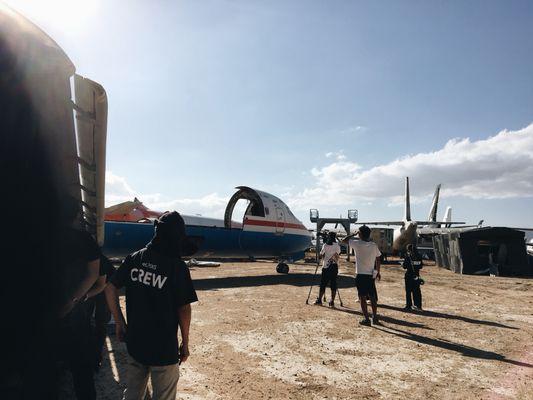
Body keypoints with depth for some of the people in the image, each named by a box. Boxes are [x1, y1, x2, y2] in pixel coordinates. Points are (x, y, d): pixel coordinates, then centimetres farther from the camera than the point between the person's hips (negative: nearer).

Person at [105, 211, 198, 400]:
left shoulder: (133, 258, -4)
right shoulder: (177, 266, -19)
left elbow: (110, 288, 1)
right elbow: (184, 308, -14)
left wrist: (120, 323, 9)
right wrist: (185, 343, -1)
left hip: (135, 342, 5)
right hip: (164, 348, -5)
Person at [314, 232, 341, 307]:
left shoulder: (325, 245, -4)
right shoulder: (337, 246, 0)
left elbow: (321, 254, 2)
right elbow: (337, 257, -1)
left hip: (326, 267, -1)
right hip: (334, 267, 1)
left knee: (323, 284, 7)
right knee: (333, 284, 4)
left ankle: (319, 300, 10)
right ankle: (332, 301, 2)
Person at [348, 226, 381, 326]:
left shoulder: (357, 244, -11)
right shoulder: (374, 246, 1)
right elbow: (378, 259, 7)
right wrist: (378, 272, 16)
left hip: (360, 275, -4)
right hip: (371, 275, 4)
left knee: (362, 297, 1)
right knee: (372, 297, 15)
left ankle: (366, 319, 1)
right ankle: (375, 317, 22)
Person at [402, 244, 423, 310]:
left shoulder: (408, 256, -12)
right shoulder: (419, 256, 1)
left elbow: (404, 266, -11)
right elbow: (421, 266, 7)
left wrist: (402, 264, 9)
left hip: (409, 275, -4)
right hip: (416, 275, 4)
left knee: (408, 291, 5)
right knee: (417, 290, 13)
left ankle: (409, 305, 8)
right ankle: (418, 305, 18)